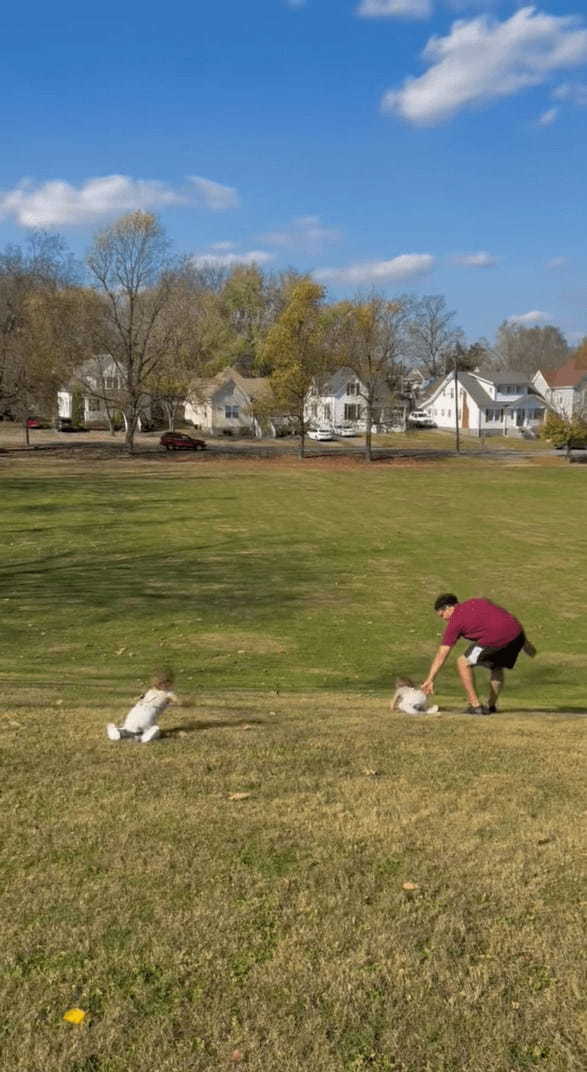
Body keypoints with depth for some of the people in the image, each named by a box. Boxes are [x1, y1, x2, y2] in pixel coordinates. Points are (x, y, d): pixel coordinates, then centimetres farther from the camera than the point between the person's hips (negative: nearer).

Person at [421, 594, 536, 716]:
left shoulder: (455, 620, 11)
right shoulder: (478, 602, 29)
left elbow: (441, 654, 10)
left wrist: (430, 680, 15)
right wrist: (524, 642, 34)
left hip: (496, 638, -7)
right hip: (517, 633, 7)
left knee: (463, 663, 10)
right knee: (497, 667, 30)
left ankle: (476, 706, 9)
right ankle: (491, 706, 25)